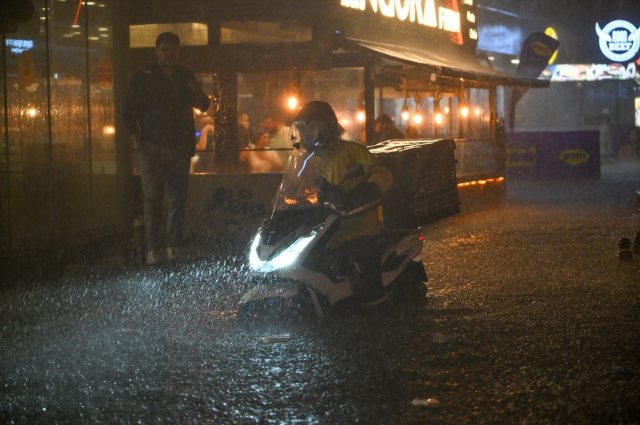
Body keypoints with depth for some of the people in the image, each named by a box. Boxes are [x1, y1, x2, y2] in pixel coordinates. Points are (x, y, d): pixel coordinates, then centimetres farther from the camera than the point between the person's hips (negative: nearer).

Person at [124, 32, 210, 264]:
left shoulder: (186, 76, 14)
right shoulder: (143, 77, 5)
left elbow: (203, 106, 16)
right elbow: (131, 108, 3)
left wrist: (198, 93, -7)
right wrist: (133, 134, -12)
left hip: (179, 147, 3)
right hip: (151, 147, -3)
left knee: (178, 197, 2)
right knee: (153, 197, -8)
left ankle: (173, 245, 10)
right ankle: (152, 248, -7)